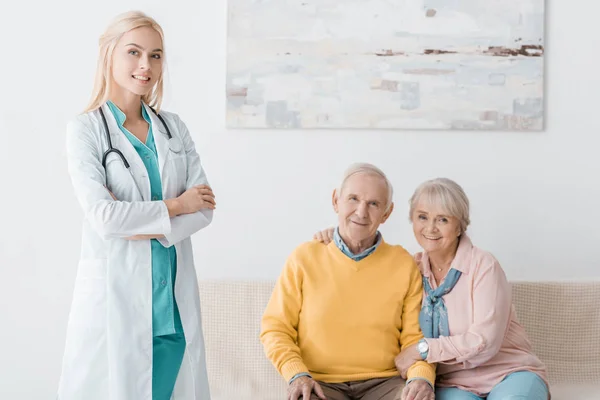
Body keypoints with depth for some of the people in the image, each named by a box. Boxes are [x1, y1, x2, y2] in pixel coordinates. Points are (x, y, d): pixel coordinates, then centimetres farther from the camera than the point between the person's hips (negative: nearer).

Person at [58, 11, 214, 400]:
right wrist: (174, 207, -6)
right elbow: (104, 215, -15)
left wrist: (150, 229, -13)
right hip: (116, 291, -4)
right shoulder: (86, 129, -4)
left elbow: (205, 207, 1)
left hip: (174, 293, 4)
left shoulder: (174, 127, 9)